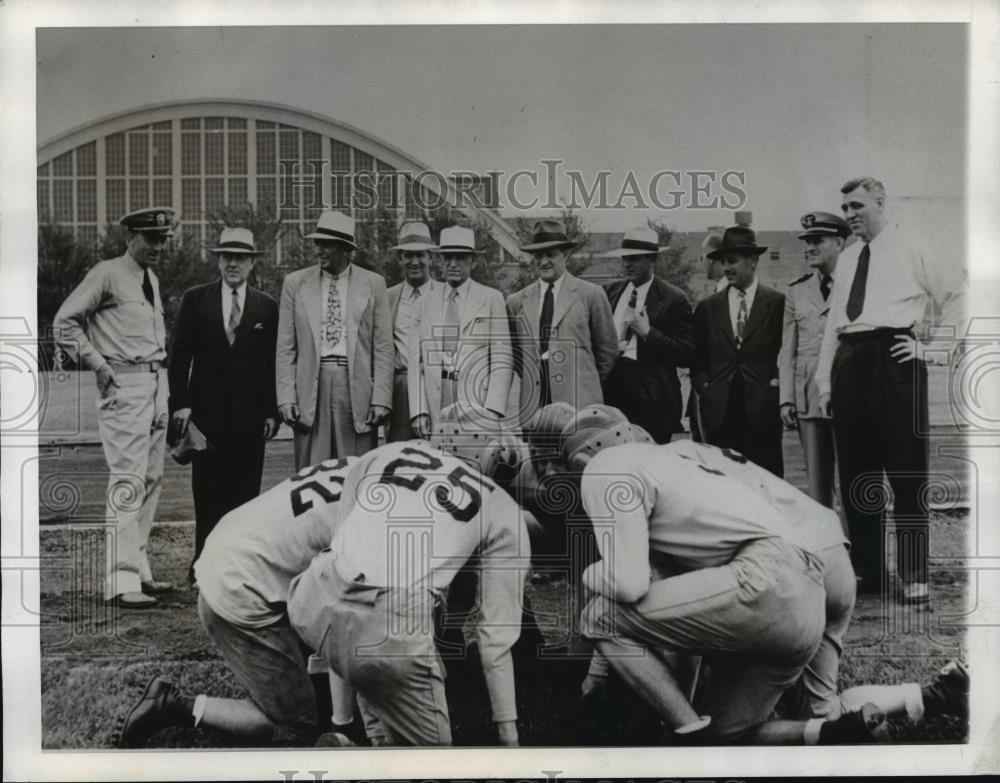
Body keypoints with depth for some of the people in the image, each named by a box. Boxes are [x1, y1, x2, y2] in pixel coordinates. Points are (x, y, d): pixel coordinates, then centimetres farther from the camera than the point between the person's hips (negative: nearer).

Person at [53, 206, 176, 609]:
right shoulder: (107, 274, -6)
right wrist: (98, 364, -11)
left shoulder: (152, 279, 18)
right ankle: (121, 581, -10)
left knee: (151, 480, 10)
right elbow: (64, 322, -7)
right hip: (124, 385, -8)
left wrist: (163, 373, 12)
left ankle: (139, 570, 18)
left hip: (157, 384, 8)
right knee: (128, 481, -12)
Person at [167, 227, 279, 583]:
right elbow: (179, 356, 4)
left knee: (245, 494, 1)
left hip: (251, 416, 1)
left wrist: (272, 411, 1)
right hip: (207, 412, 0)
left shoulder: (267, 307, 7)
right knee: (208, 495, 1)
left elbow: (274, 363, 7)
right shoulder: (195, 300, 6)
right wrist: (180, 403, -4)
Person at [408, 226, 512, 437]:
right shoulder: (424, 306, 14)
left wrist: (493, 411, -10)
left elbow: (502, 361, 1)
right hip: (436, 409, 2)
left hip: (478, 404, -2)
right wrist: (418, 412, -1)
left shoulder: (491, 299, 7)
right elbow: (416, 363, 10)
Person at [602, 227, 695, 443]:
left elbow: (688, 354, -8)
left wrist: (649, 333, -15)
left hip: (651, 400, -4)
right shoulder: (609, 291, 12)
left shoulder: (673, 299, -4)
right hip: (610, 391, 4)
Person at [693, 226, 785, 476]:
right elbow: (697, 358, 15)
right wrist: (704, 388, 1)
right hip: (719, 411, 2)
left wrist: (778, 385, -5)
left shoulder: (778, 303, 4)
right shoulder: (707, 307, 13)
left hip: (763, 410, -2)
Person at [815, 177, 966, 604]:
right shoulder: (847, 258, 20)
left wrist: (937, 348, -6)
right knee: (854, 473, 7)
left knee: (906, 472, -4)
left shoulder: (912, 248, 2)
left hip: (893, 357, -6)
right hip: (849, 361, 6)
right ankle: (868, 571, 16)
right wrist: (825, 381, 13)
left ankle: (913, 576, 4)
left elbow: (959, 293, -1)